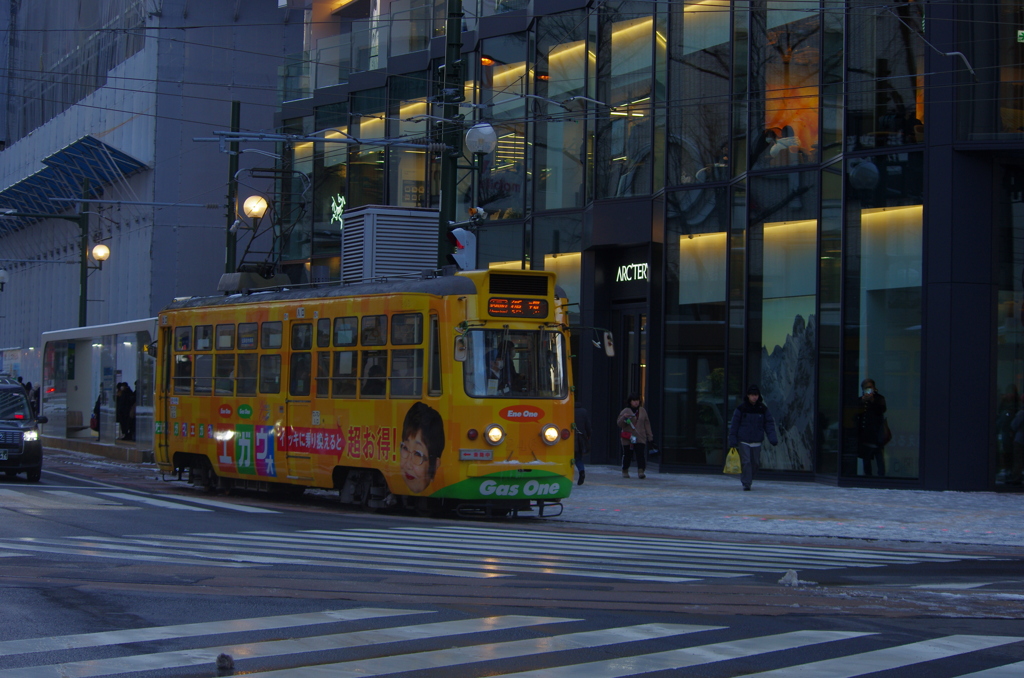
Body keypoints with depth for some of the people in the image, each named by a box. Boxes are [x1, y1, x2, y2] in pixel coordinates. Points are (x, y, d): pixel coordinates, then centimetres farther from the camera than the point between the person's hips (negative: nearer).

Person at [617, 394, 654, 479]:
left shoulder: (642, 411, 10)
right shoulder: (625, 411, 1)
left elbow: (647, 423, 14)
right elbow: (619, 423, -2)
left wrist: (650, 436, 11)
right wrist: (624, 417, -23)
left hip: (640, 438, 2)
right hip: (628, 437, -2)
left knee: (641, 454, -13)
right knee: (627, 455, 5)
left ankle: (641, 471, -18)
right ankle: (625, 471, 23)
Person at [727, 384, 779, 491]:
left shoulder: (763, 409, 3)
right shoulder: (741, 408, -2)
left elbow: (769, 424, 3)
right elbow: (734, 425, 1)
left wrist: (773, 438, -11)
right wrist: (732, 441, -3)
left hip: (757, 441, 2)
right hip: (743, 441, -2)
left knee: (755, 463, 7)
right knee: (746, 462, -10)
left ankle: (748, 478, 31)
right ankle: (746, 484, -3)